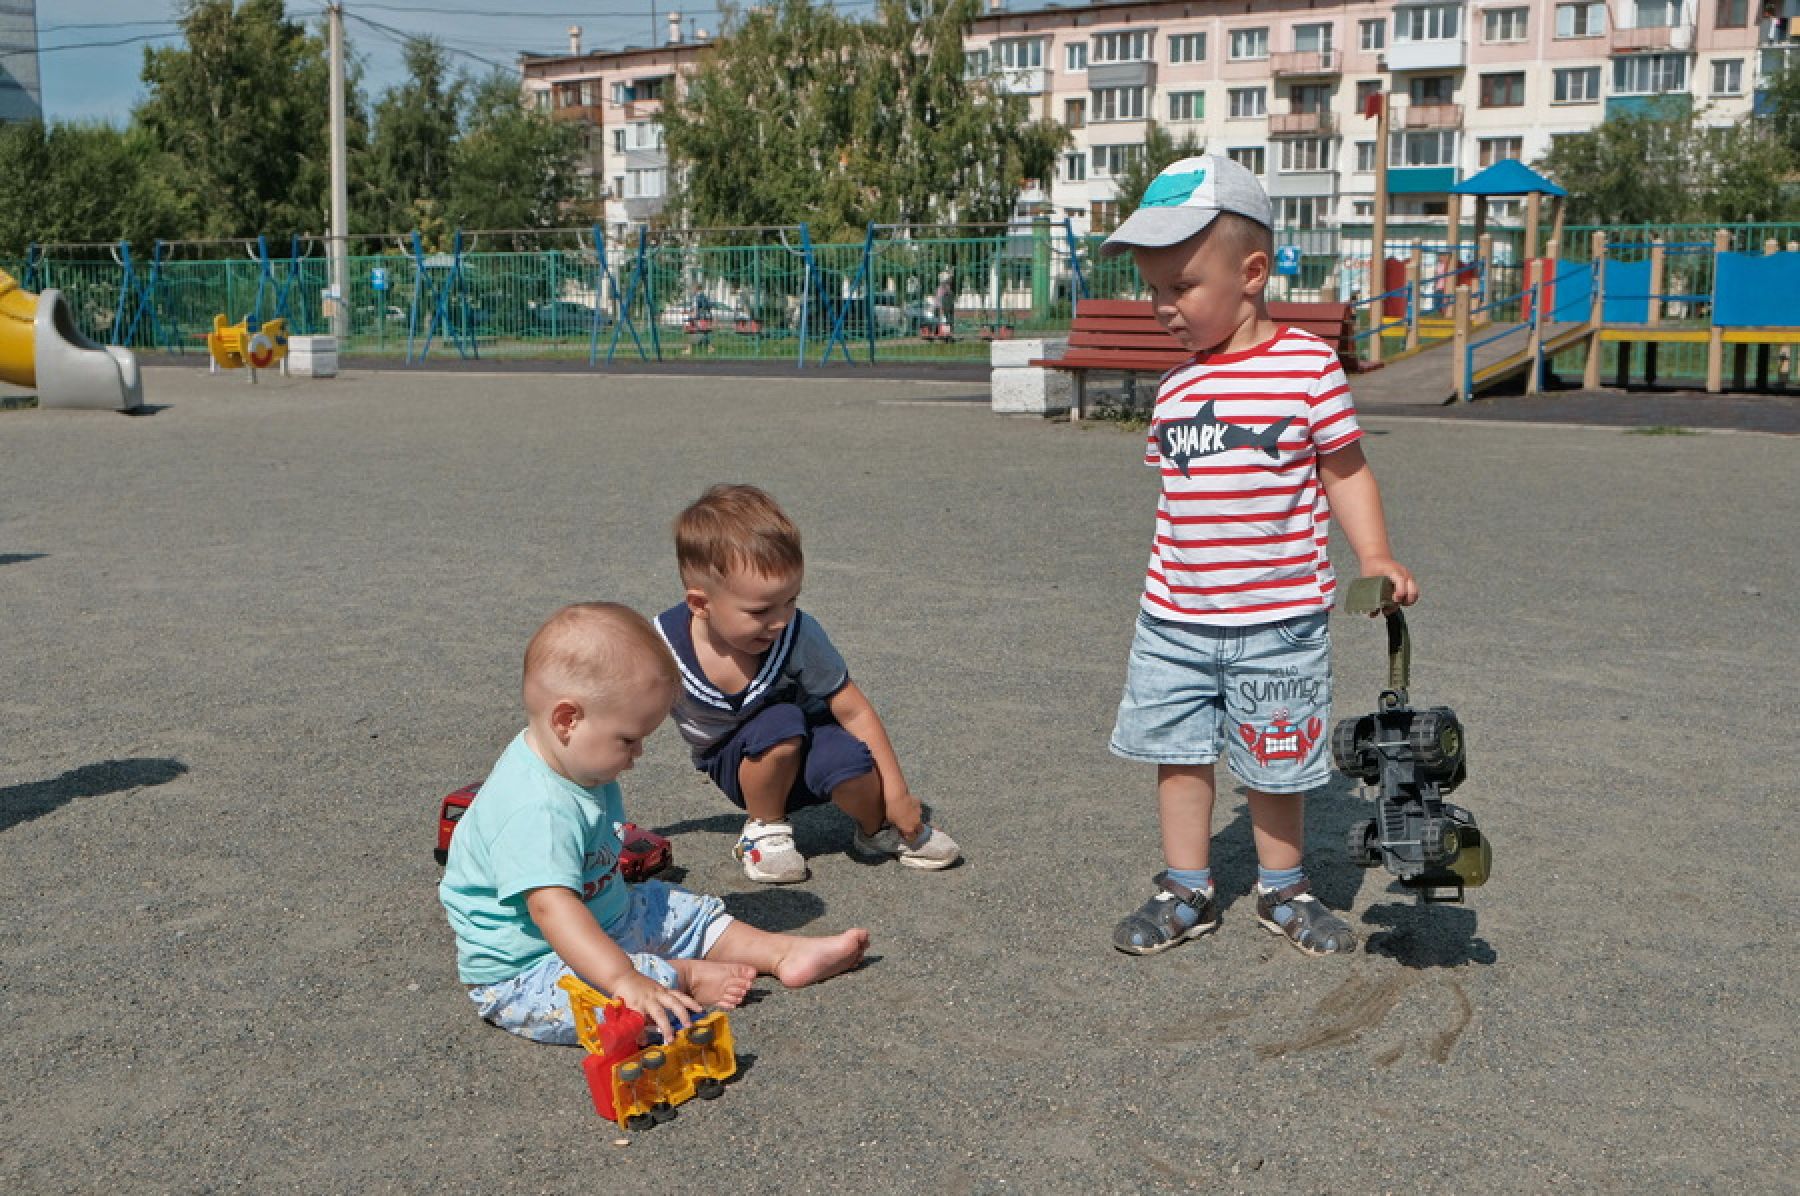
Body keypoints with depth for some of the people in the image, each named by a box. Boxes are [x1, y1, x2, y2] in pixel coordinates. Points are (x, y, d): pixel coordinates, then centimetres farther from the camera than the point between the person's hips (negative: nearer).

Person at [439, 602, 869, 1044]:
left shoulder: (575, 766, 0)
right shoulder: (535, 810, -34)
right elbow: (552, 908, -44)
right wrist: (625, 979, -50)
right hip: (520, 971, -11)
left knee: (684, 910, 13)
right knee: (618, 1001, -34)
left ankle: (786, 953, 18)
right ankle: (689, 977, -9)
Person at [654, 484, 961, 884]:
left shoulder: (800, 636, -27)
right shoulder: (663, 645, -27)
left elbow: (854, 712, -16)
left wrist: (896, 794, -12)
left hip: (804, 749, 1)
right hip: (737, 767, -1)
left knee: (848, 761, -35)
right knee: (779, 724, -36)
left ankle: (881, 830, 1)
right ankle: (764, 829, -7)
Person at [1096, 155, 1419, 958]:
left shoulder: (1308, 366, -9)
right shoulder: (1174, 387, 4)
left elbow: (1344, 470, -2)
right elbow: (1177, 498, 11)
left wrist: (1375, 561, -13)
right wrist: (1165, 594, 11)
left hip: (1278, 621, -4)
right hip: (1175, 621, 4)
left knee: (1276, 764, 10)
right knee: (1178, 752, 11)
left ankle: (1284, 891, 31)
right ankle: (1186, 890, 27)